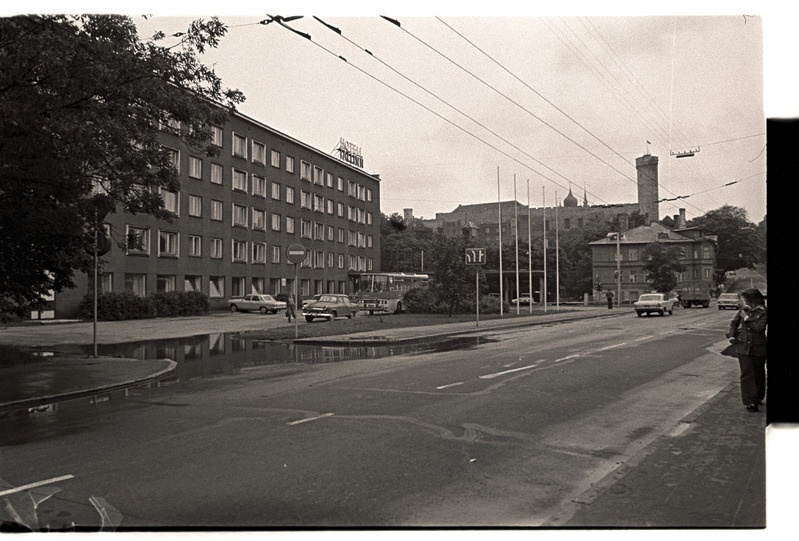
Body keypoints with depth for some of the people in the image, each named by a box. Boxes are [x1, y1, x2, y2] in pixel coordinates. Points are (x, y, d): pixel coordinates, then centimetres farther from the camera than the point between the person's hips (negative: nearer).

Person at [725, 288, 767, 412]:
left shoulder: (763, 312, -9)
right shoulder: (744, 309, 5)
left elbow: (760, 328, -22)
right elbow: (734, 322, 16)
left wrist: (747, 318, -15)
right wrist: (731, 335, 4)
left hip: (758, 348, -3)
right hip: (743, 346, 3)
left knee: (758, 374, 13)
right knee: (747, 374, -3)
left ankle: (758, 398, 33)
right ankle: (750, 402, -3)